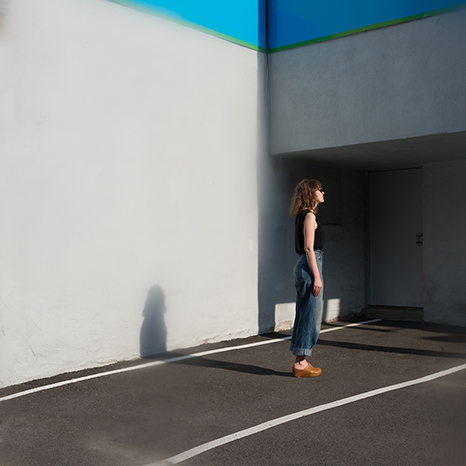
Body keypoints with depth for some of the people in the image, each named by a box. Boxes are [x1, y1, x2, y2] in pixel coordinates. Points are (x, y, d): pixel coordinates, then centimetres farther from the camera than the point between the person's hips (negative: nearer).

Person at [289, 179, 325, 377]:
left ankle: (299, 361, 16)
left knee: (303, 316, 11)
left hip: (302, 267, 10)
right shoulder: (310, 216, -11)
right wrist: (316, 276, -18)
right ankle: (301, 364, -1)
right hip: (310, 266, -10)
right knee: (311, 316, -5)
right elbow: (309, 248, -17)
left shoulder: (303, 216, 17)